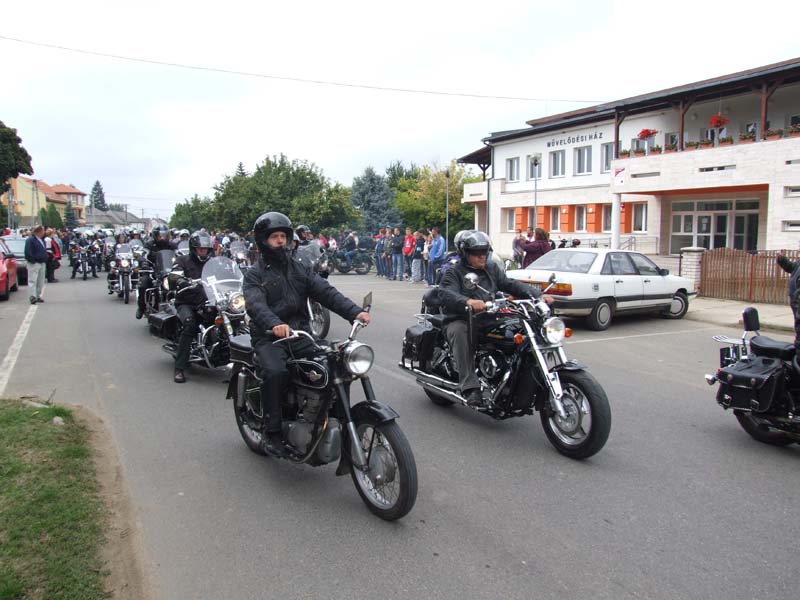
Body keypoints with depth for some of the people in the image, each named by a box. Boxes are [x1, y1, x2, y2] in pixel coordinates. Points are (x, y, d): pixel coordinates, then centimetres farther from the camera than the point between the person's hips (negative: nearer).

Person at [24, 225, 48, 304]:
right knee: (32, 280, -9)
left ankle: (39, 296, 17)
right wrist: (32, 260, -20)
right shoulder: (30, 240, -10)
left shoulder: (42, 240, 17)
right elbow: (28, 252, -16)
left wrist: (45, 260, 13)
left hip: (42, 263, 9)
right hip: (34, 264, -9)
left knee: (41, 281, 11)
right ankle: (33, 296, -13)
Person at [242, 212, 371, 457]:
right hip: (269, 337, -4)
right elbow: (256, 305, -17)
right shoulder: (255, 275, 3)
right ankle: (272, 432, -15)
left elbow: (326, 292, 2)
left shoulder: (299, 269, 16)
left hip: (300, 334, 4)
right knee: (275, 372, -31)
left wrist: (354, 311, -16)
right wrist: (275, 324, -40)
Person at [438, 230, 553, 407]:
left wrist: (538, 295, -7)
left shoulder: (492, 269, 20)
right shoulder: (454, 272, 2)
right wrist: (468, 301, -39)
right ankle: (470, 388, -41)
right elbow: (446, 293, -18)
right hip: (461, 320, -4)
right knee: (459, 332, -37)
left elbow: (511, 285, 10)